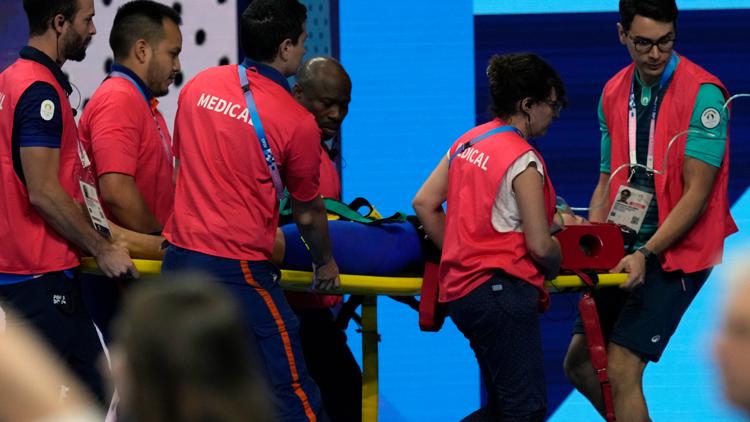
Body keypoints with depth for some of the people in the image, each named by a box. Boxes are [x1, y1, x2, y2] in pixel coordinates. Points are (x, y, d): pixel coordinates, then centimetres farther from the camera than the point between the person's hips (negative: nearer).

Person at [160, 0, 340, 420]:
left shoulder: (199, 86, 7)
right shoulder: (298, 122, -9)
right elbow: (307, 214, 5)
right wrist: (326, 264, 23)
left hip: (178, 259, 7)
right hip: (238, 271, -7)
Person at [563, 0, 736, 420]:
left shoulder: (703, 94, -15)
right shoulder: (614, 94, 6)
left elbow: (696, 193, -17)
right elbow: (608, 182, 12)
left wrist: (647, 253, -24)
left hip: (676, 253, -7)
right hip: (625, 251, 7)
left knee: (622, 367, -15)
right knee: (580, 363, 11)